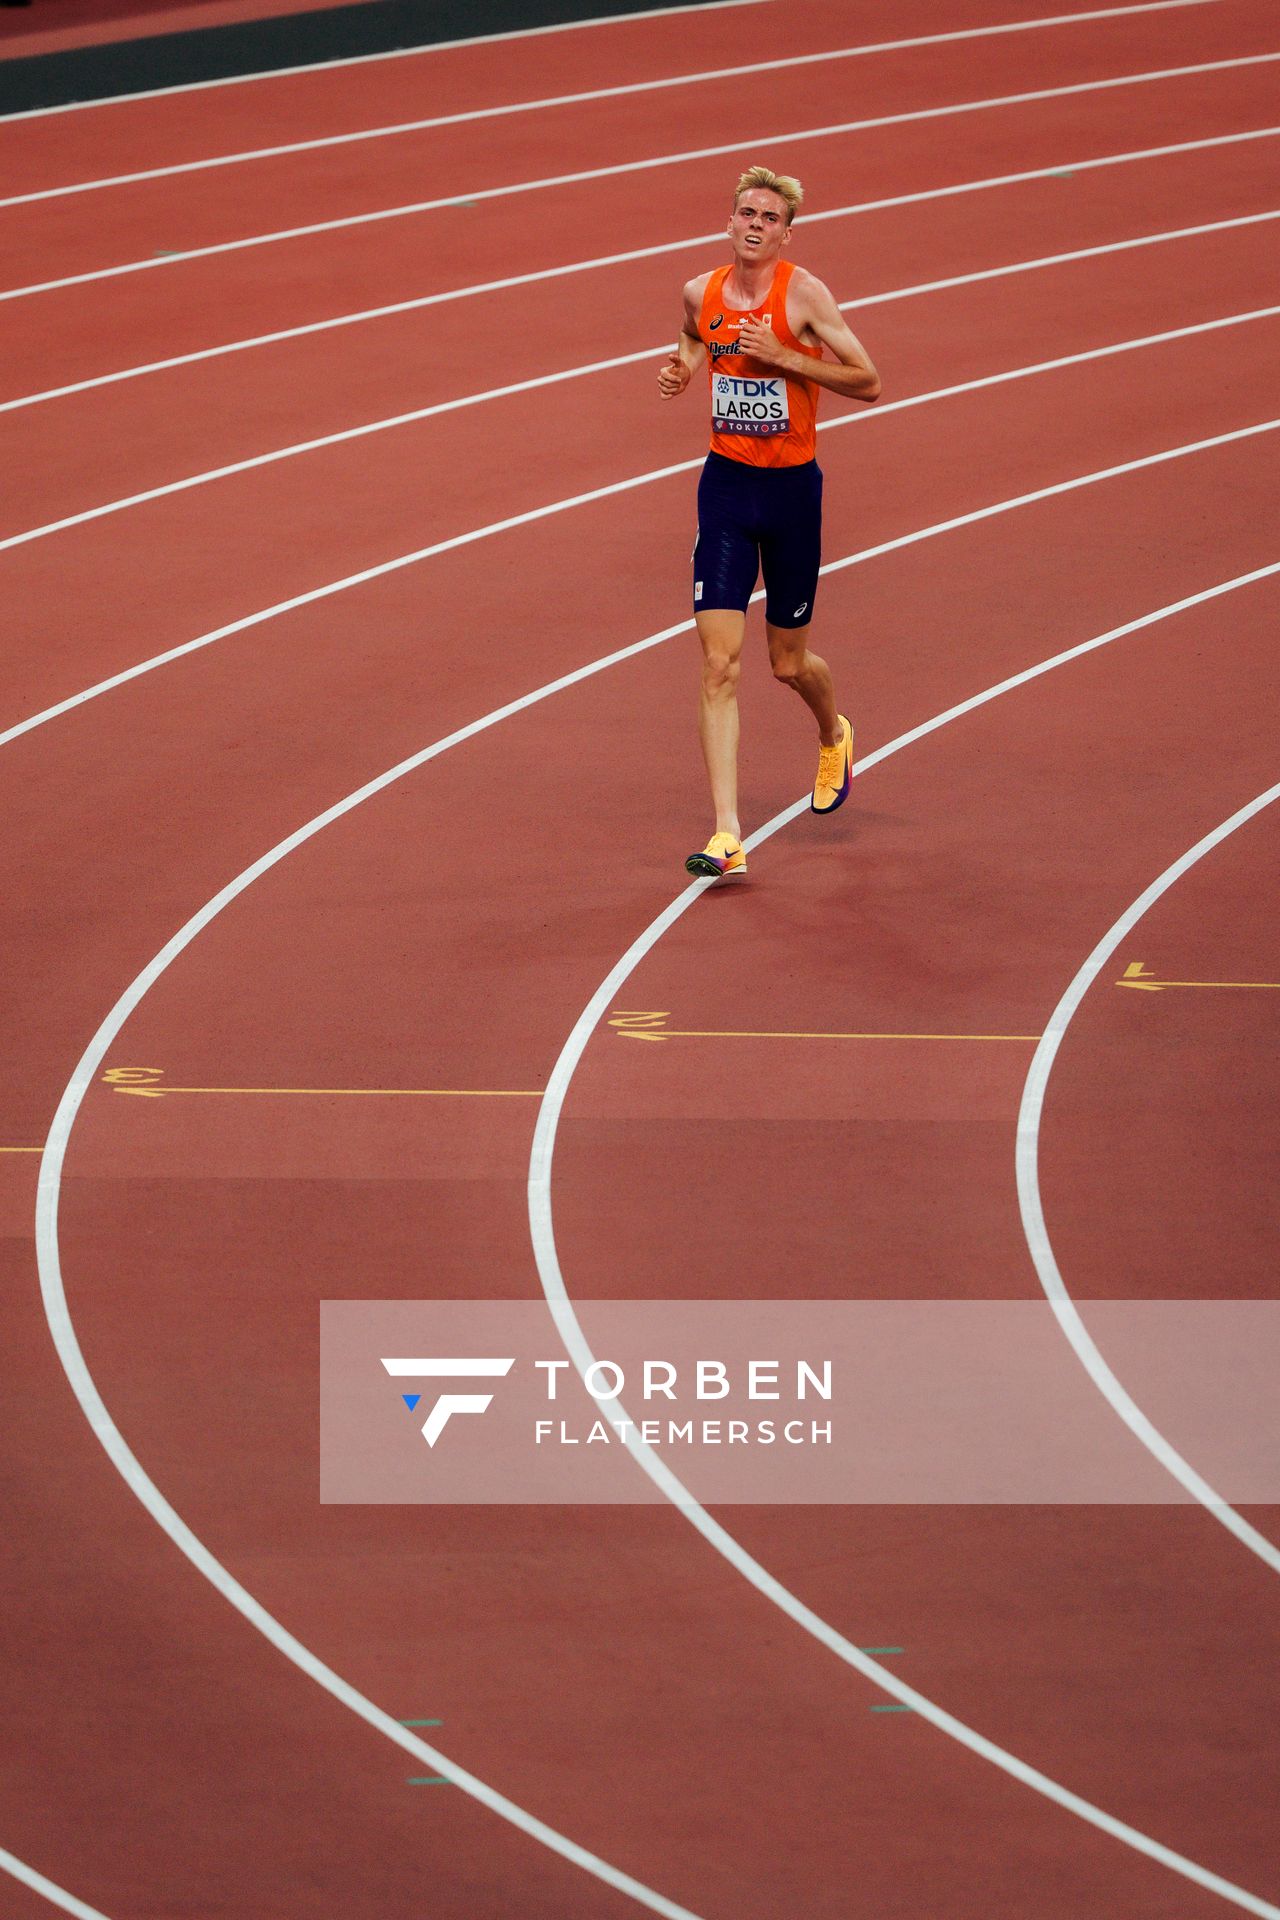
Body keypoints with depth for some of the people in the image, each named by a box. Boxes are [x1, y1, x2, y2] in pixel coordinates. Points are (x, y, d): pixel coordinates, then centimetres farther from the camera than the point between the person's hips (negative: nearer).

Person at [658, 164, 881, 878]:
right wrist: (682, 363, 4)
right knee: (719, 664, -8)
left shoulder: (803, 294, -12)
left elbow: (868, 383, -13)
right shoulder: (702, 293, 1)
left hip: (792, 488, -3)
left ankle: (834, 735, 48)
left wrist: (784, 357, -21)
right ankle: (727, 835, -10)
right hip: (725, 484, 3)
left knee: (789, 662, 11)